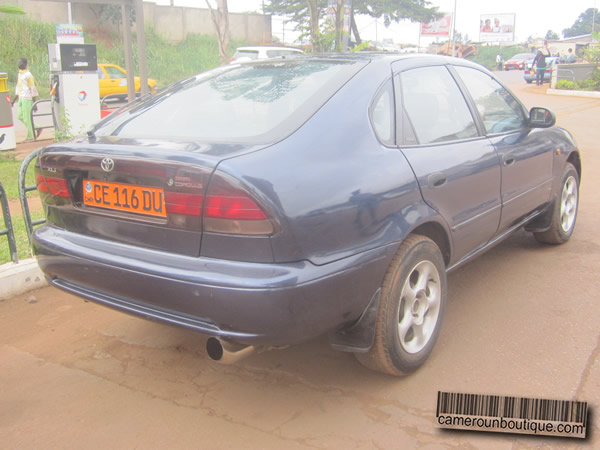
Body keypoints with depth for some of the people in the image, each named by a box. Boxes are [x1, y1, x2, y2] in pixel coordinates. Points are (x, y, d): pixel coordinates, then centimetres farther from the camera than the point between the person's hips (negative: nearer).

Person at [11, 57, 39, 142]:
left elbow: (33, 90, -14)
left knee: (27, 118, -4)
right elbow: (18, 89, 21)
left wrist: (35, 104, -17)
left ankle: (30, 136, 6)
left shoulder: (28, 75, -12)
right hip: (21, 99, 9)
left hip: (27, 99, -9)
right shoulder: (19, 75, 16)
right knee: (20, 116, 8)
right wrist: (13, 101, 18)